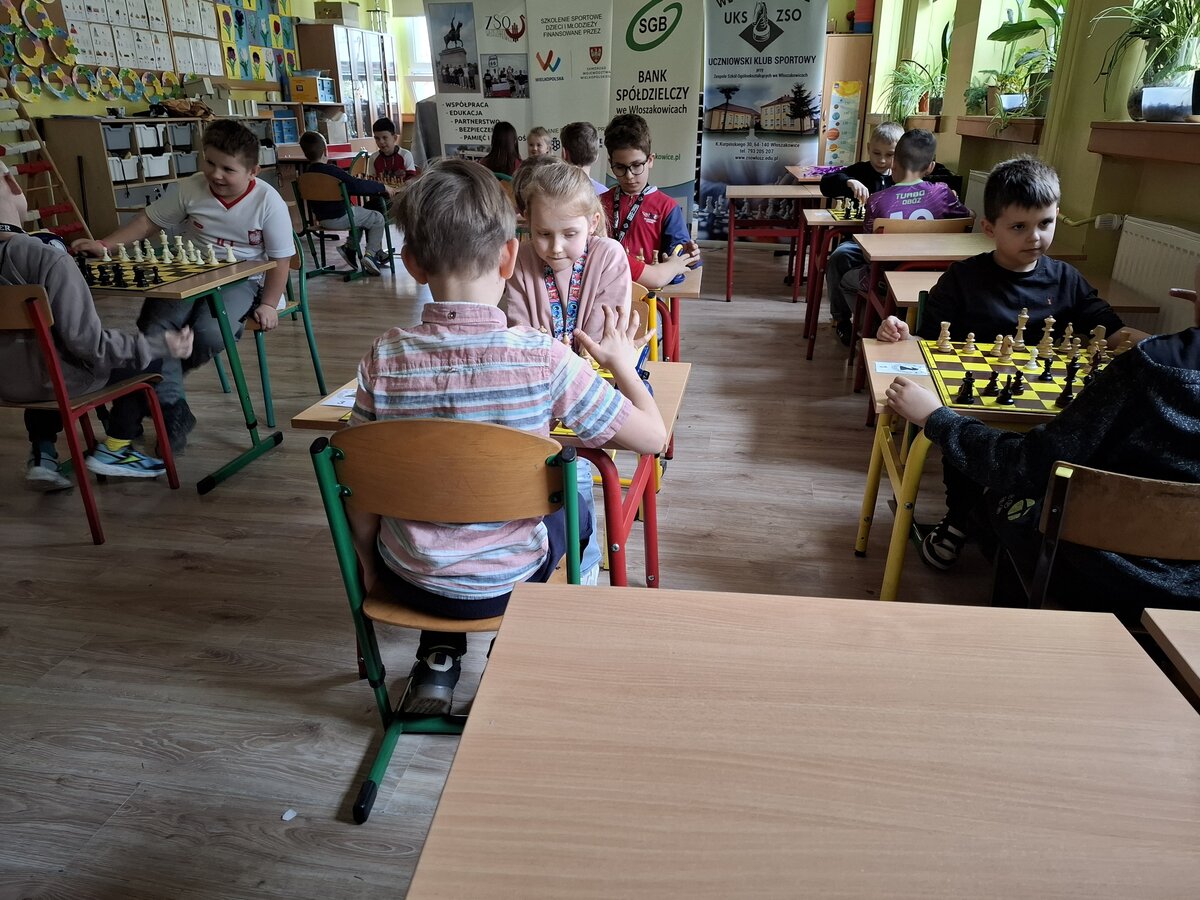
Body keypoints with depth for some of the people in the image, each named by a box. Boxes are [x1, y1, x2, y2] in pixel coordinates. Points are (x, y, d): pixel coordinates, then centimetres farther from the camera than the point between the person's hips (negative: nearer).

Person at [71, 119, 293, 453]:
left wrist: (268, 304, -15)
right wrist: (105, 245, -6)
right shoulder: (190, 189, -5)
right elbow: (148, 221, 5)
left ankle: (161, 379, 2)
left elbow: (280, 259, -8)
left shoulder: (268, 202, -13)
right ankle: (173, 410, -5)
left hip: (240, 279, -3)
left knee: (208, 332, -31)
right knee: (154, 329, -19)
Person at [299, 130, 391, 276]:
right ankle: (371, 254, -4)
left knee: (360, 215, 31)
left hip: (321, 218, 8)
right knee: (378, 219, 7)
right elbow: (358, 185, -22)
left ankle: (349, 246, 20)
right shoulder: (332, 171, -20)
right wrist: (383, 187, -11)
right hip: (340, 217, -8)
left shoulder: (307, 172, 4)